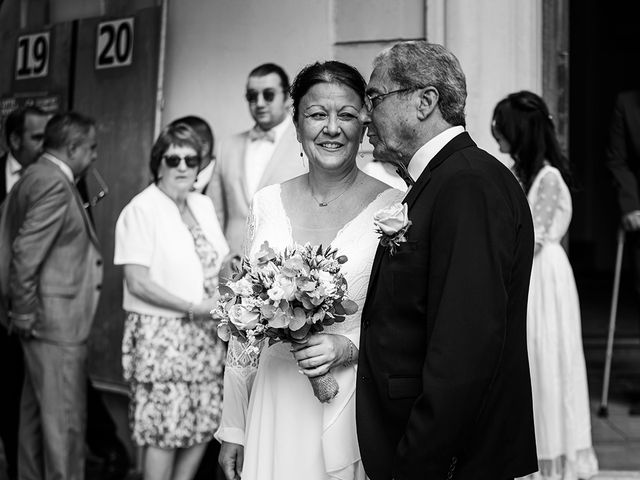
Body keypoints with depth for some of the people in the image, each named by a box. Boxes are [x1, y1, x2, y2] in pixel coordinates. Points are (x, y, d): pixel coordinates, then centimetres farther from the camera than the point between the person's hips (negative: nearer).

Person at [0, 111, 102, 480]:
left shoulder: (35, 177, 15)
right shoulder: (54, 184, -16)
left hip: (41, 323, 10)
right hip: (56, 322, -10)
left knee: (37, 412, 18)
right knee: (65, 418, -3)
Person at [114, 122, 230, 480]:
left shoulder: (204, 205, 11)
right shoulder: (140, 210, -10)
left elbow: (220, 262, 18)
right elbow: (137, 283, -15)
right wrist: (194, 308, -17)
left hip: (205, 332, 7)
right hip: (161, 333, -7)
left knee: (204, 425, 9)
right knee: (165, 431, -2)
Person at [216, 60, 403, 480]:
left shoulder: (395, 207, -7)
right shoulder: (268, 203, 3)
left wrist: (351, 346, -19)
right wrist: (233, 428, 8)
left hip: (359, 412, -2)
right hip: (276, 410, 3)